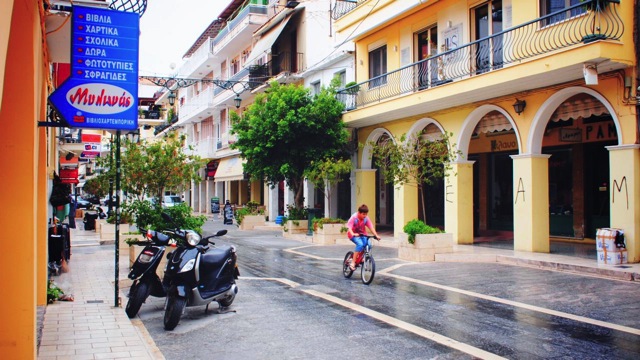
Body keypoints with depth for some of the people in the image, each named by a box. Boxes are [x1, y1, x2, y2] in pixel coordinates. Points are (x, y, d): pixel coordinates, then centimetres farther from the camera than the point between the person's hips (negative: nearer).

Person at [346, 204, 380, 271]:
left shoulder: (366, 218, -10)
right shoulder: (354, 217, -22)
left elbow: (371, 227, -12)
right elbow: (349, 228, -29)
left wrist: (376, 235, -26)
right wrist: (353, 234, -49)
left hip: (362, 234, 5)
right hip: (353, 235, -5)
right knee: (360, 244, -32)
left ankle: (360, 258, 2)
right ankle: (352, 263, -26)